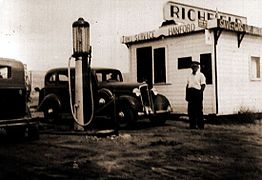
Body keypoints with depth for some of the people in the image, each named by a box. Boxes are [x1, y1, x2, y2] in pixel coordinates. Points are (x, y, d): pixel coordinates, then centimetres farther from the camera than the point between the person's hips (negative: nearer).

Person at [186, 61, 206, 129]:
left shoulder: (201, 75, 2)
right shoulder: (190, 75, 19)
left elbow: (203, 85, -6)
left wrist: (200, 93, -17)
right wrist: (187, 95, 9)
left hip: (197, 92, -5)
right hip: (190, 92, 6)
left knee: (199, 110, -3)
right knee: (190, 110, 4)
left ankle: (200, 125, 2)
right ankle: (192, 125, 11)